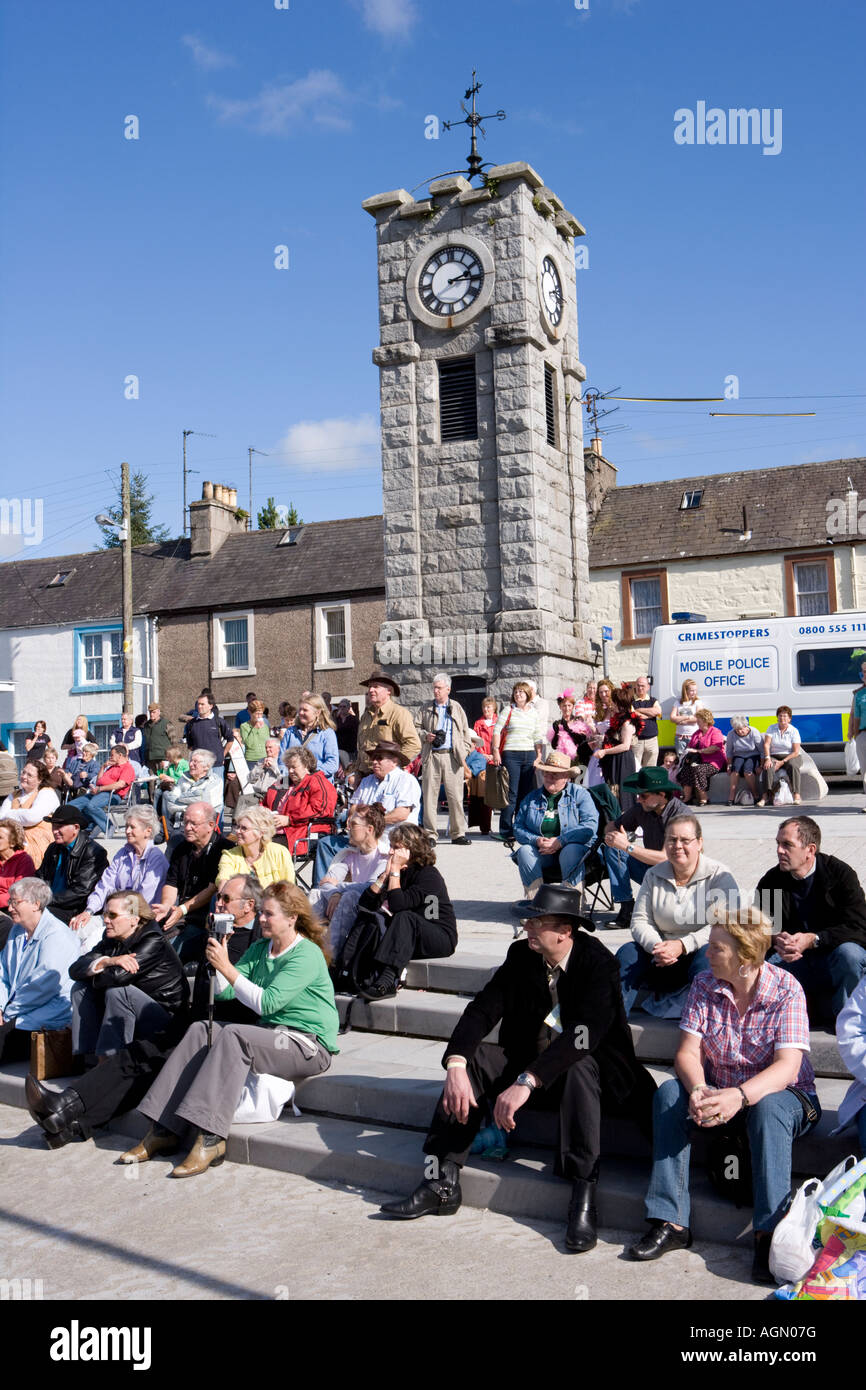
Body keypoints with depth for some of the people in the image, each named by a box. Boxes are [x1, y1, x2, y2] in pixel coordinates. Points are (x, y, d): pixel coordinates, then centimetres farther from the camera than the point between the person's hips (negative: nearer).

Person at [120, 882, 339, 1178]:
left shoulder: (307, 955, -12)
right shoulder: (259, 949, 13)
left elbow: (266, 1002, -22)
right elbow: (224, 992, 8)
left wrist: (226, 967, -20)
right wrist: (217, 960, -7)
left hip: (309, 1045, -8)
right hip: (269, 1035, 8)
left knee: (233, 1036, -29)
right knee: (200, 1031, -10)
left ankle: (210, 1139, -31)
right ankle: (164, 1130, -13)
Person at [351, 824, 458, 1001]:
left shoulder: (429, 874, -14)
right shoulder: (398, 872, 6)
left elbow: (398, 905, -29)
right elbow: (365, 904, -5)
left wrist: (395, 870, -20)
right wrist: (386, 873, -10)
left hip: (441, 938, -7)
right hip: (408, 940, 7)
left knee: (404, 917, -34)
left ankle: (387, 982, -44)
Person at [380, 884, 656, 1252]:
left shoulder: (598, 963, -21)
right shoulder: (521, 956, -4)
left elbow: (583, 1035, -34)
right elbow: (482, 1009, -12)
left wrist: (526, 1082, -44)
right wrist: (456, 1065, -30)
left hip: (585, 1069, -5)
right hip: (529, 1062, 5)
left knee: (579, 1066, -38)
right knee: (472, 1060, -19)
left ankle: (583, 1197, -36)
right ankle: (442, 1183, -19)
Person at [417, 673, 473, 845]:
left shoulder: (457, 708, 13)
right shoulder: (426, 708, 13)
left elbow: (465, 733, 14)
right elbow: (417, 727, 15)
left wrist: (463, 753, 4)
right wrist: (425, 735, -6)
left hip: (452, 756, 0)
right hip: (431, 756, 1)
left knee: (455, 796, -2)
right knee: (429, 795, -2)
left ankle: (458, 833, 7)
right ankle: (430, 834, 4)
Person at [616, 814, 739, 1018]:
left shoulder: (719, 876, -4)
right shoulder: (654, 875, 9)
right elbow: (640, 921, 4)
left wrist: (683, 945, -27)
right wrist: (656, 947, -19)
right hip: (663, 962, 4)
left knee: (707, 957, -36)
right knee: (627, 953, -22)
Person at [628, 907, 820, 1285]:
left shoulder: (786, 990, -16)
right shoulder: (704, 985, -5)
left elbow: (787, 1066, -26)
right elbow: (687, 1053, -9)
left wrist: (741, 1095, -43)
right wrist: (698, 1091, -33)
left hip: (779, 1094, -4)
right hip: (720, 1092, 4)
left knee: (767, 1108, -37)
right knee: (669, 1093, -23)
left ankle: (769, 1235, -31)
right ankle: (670, 1222, -21)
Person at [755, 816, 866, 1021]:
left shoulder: (840, 873, -7)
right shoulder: (770, 881, 3)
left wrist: (813, 939, -28)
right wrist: (776, 940, -21)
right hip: (795, 960, 2)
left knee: (848, 953, -36)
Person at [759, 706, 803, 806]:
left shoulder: (794, 731, -4)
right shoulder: (771, 728, 5)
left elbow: (796, 752, -10)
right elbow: (766, 745, -4)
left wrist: (782, 762, -19)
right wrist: (767, 759, -21)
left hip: (791, 757, -2)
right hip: (774, 757, 2)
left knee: (792, 766, -36)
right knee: (768, 768, -31)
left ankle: (796, 795, -36)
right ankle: (765, 796, -38)